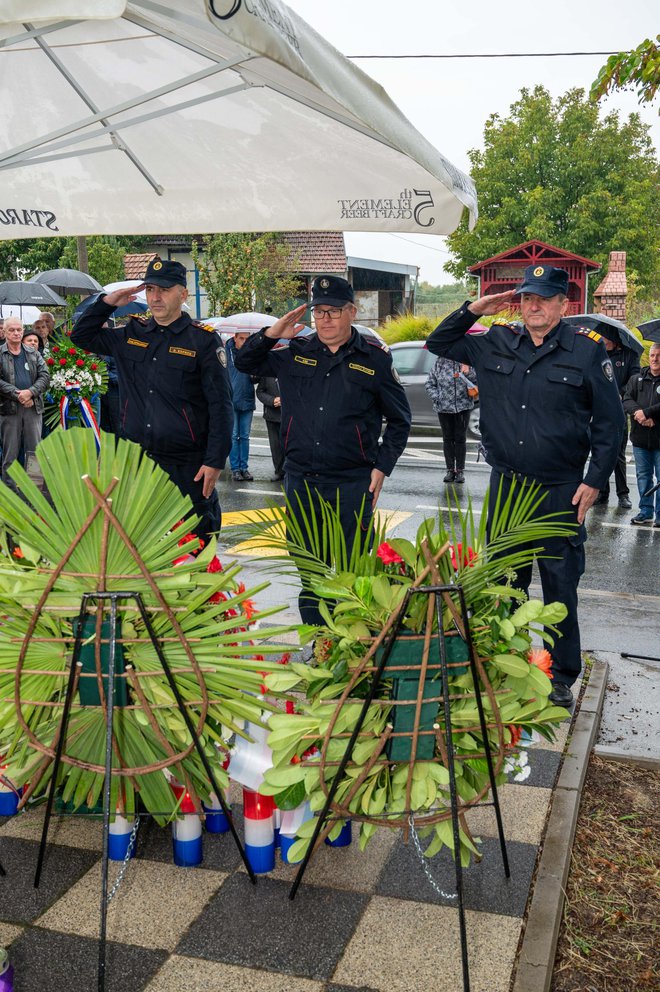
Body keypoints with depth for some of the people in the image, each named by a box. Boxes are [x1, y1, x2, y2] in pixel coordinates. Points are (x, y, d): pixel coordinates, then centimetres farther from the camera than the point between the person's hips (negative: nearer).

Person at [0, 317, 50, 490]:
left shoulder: (33, 353, 12)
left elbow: (45, 376, 4)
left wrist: (30, 392, -12)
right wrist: (18, 395, -16)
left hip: (33, 406, 3)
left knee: (35, 450, 6)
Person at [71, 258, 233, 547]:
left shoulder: (203, 341, -5)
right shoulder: (130, 335, 10)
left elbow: (221, 407, -7)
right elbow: (81, 336, 24)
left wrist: (215, 461, -13)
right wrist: (106, 302, 9)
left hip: (186, 467, -4)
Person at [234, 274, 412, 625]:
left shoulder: (375, 358, 2)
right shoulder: (294, 353, 8)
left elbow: (399, 419, 9)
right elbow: (244, 363, 17)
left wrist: (382, 467, 0)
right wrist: (271, 334, -1)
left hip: (352, 484, -3)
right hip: (300, 480, 3)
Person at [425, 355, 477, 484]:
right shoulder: (440, 362, 1)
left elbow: (476, 381, -1)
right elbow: (430, 384, 5)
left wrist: (468, 372, -18)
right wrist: (437, 399, -7)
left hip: (463, 407, -1)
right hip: (444, 408, 1)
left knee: (460, 439, 4)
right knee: (448, 439, 7)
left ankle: (460, 471, 11)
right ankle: (450, 470, 16)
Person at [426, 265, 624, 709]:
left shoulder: (588, 350, -4)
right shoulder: (496, 343, 6)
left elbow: (610, 422, -1)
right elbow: (439, 342, 18)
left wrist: (594, 480, -6)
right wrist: (473, 310, 3)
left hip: (561, 491, -3)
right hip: (505, 484, 4)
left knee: (560, 586, 3)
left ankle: (562, 677, 17)